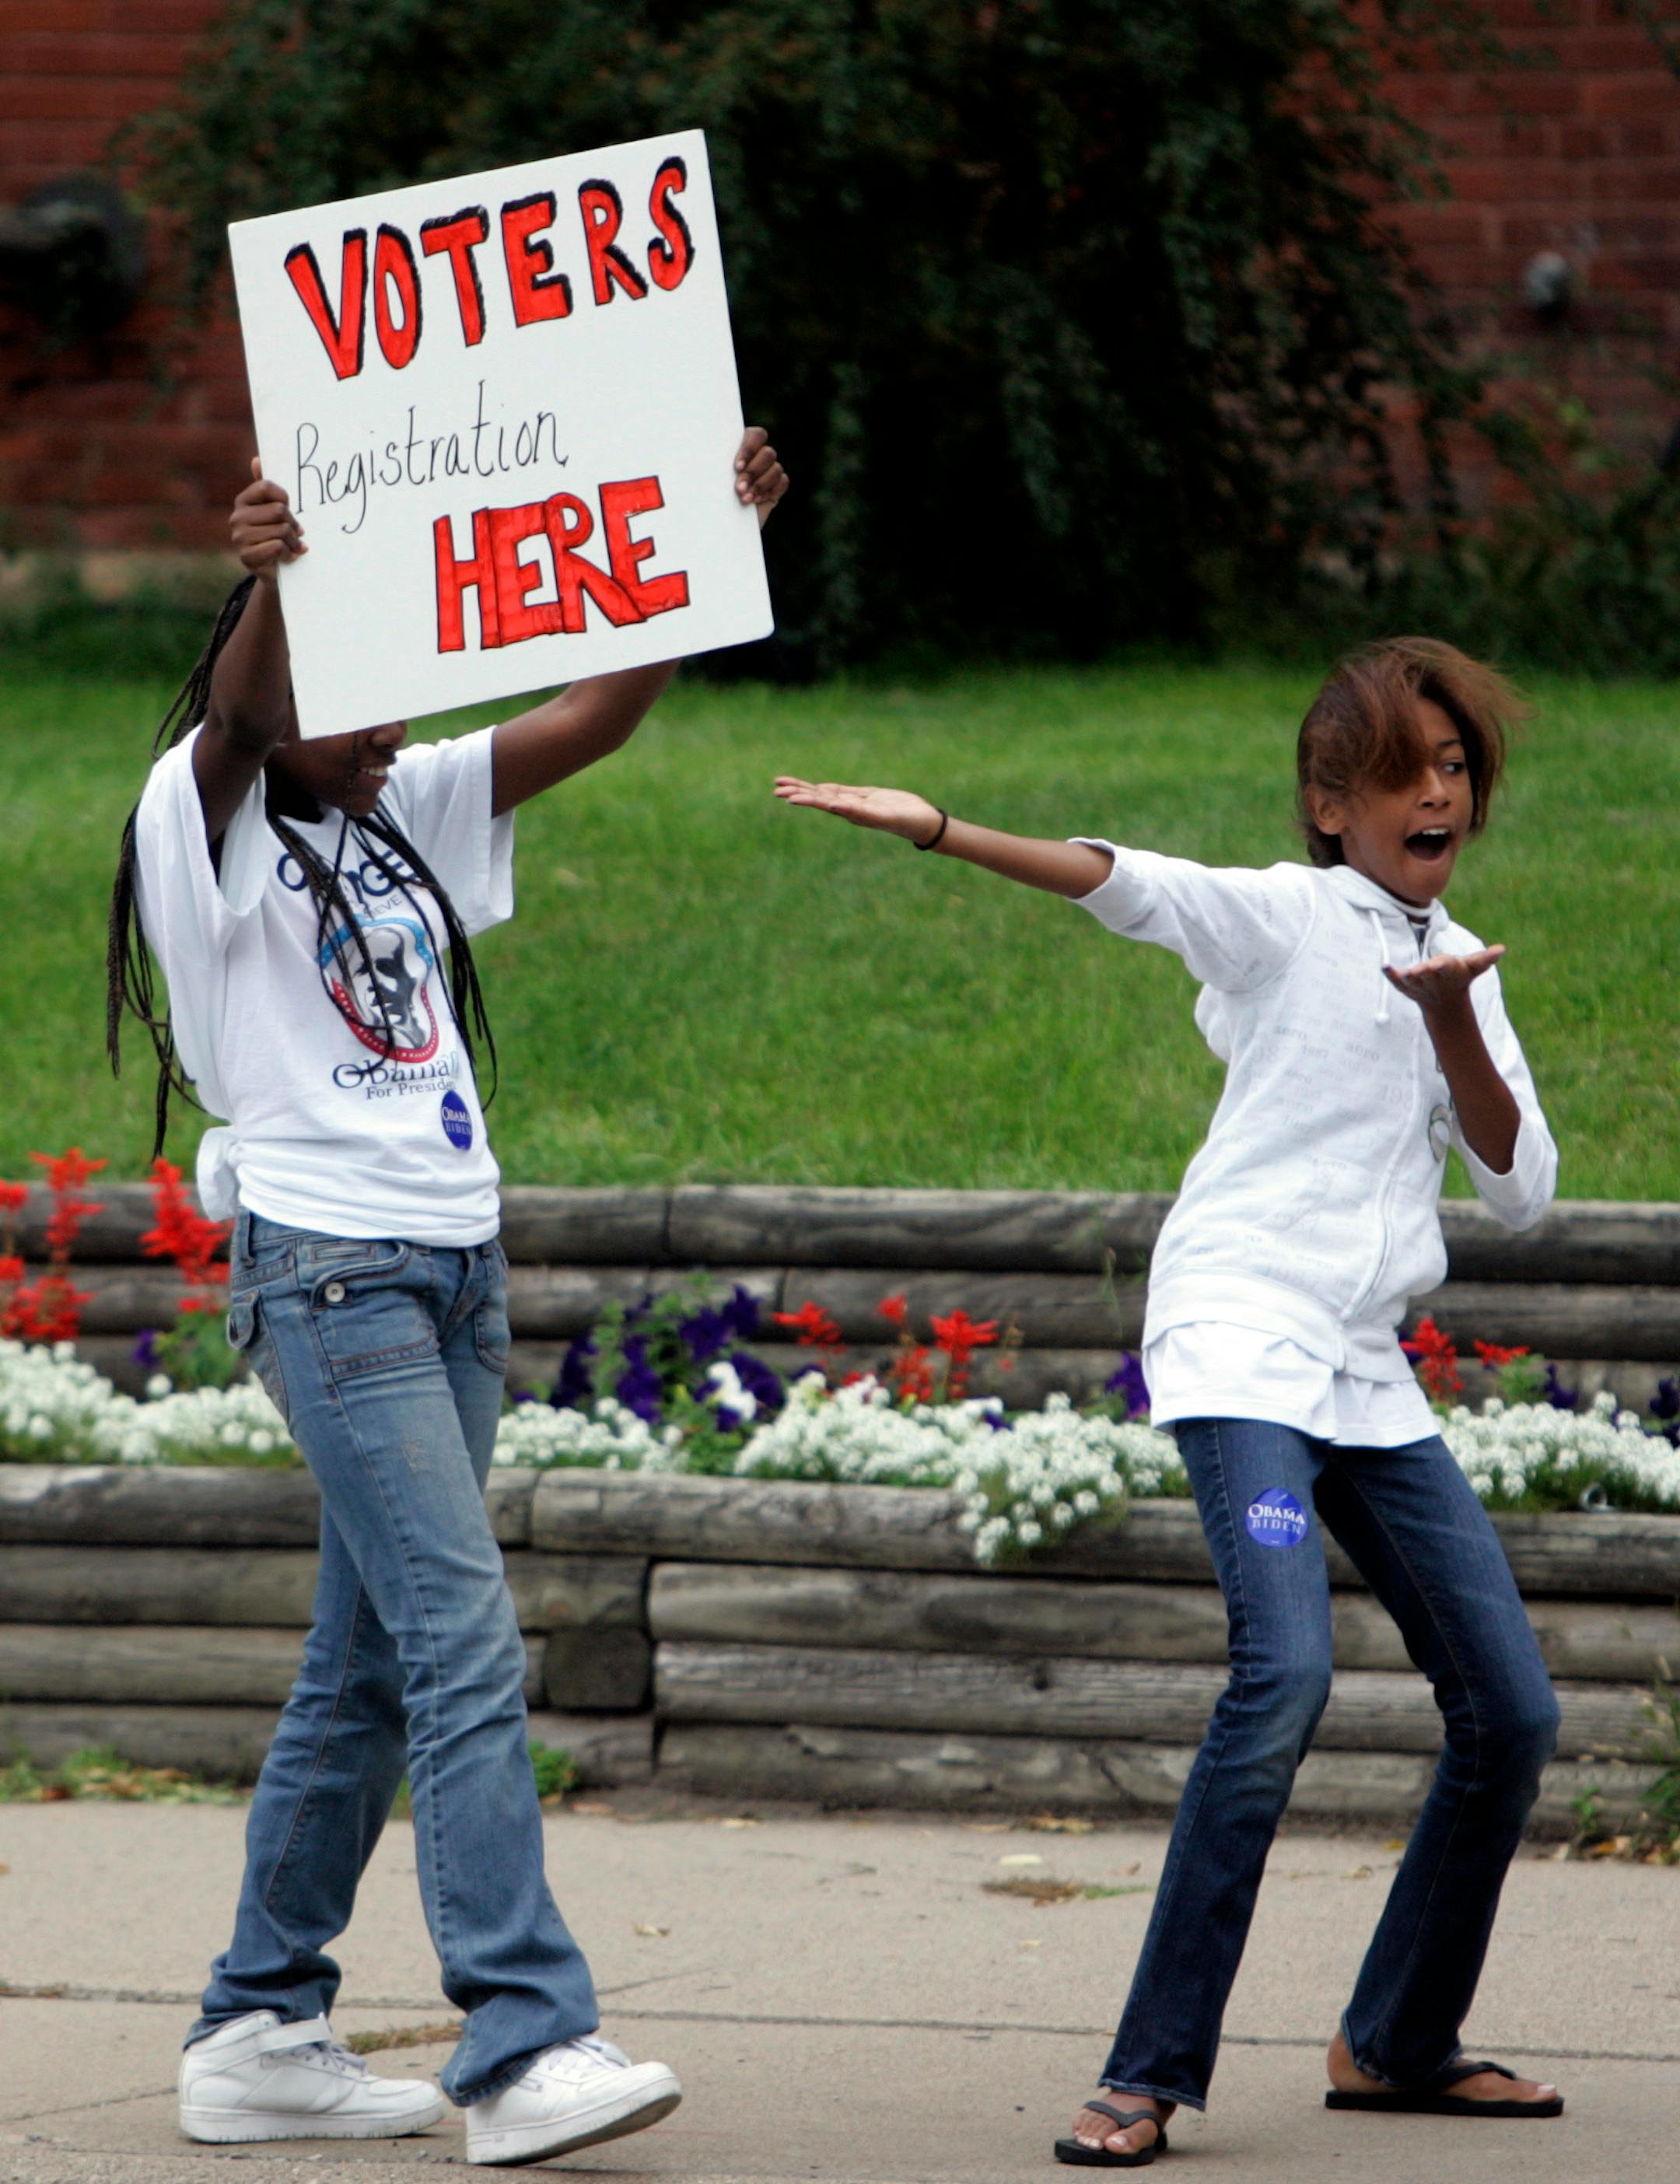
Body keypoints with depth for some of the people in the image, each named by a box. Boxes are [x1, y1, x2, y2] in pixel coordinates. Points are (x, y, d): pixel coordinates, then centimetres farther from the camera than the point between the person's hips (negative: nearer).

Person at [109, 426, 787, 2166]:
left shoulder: (404, 811, 15)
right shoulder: (208, 821, -3)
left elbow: (599, 715, 10)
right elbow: (239, 726, -26)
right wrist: (267, 583, -46)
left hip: (454, 1268, 8)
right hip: (325, 1268, -8)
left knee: (370, 1672, 9)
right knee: (466, 1646, -17)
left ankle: (257, 2035, 16)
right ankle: (524, 2043, -22)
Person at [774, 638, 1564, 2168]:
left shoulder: (1461, 965, 17)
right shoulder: (1289, 919, 0)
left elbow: (1523, 1190, 11)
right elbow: (1130, 885, -17)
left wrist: (1454, 1024, -5)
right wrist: (942, 834, -33)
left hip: (1371, 1378, 7)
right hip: (1242, 1341, -7)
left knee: (1511, 1710, 6)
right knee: (1285, 1672, -25)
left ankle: (1397, 2044, 23)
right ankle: (1148, 2078, -24)